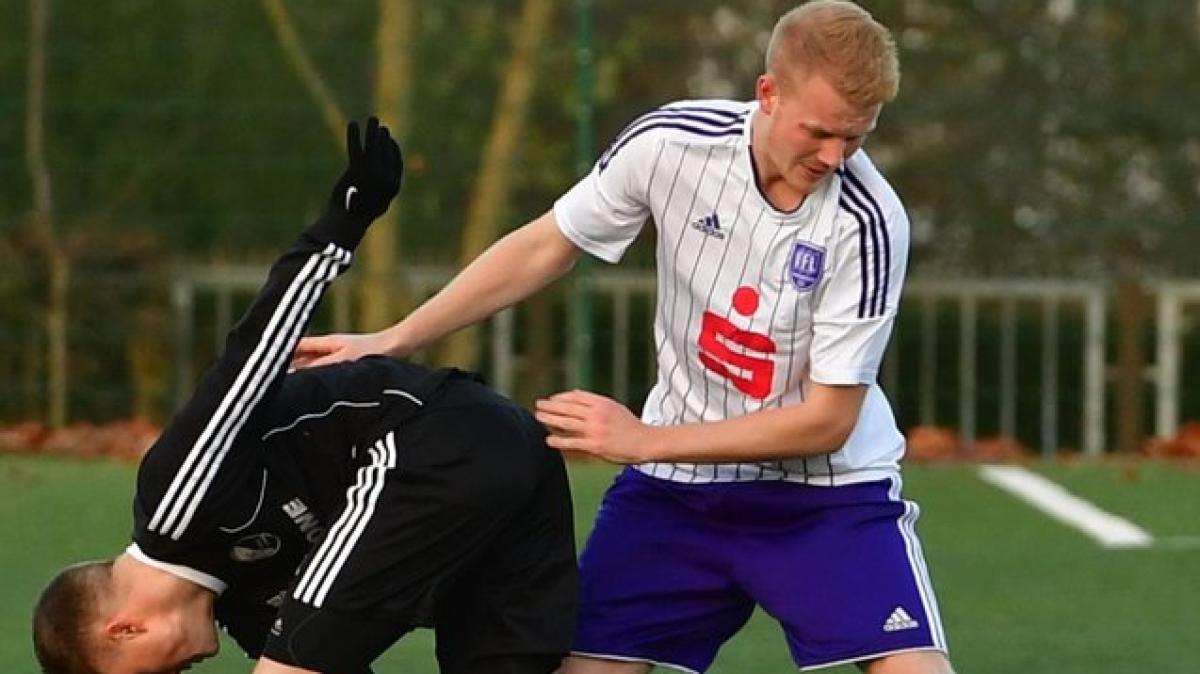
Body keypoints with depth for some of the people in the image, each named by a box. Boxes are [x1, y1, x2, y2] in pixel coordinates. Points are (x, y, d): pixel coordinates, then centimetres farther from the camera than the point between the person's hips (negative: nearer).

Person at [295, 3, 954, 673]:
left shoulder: (869, 222, -22)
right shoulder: (669, 142, -14)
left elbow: (827, 420, -18)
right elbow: (544, 248, 3)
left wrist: (646, 441, -19)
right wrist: (393, 341, 4)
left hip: (826, 488, -3)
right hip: (677, 489, 3)